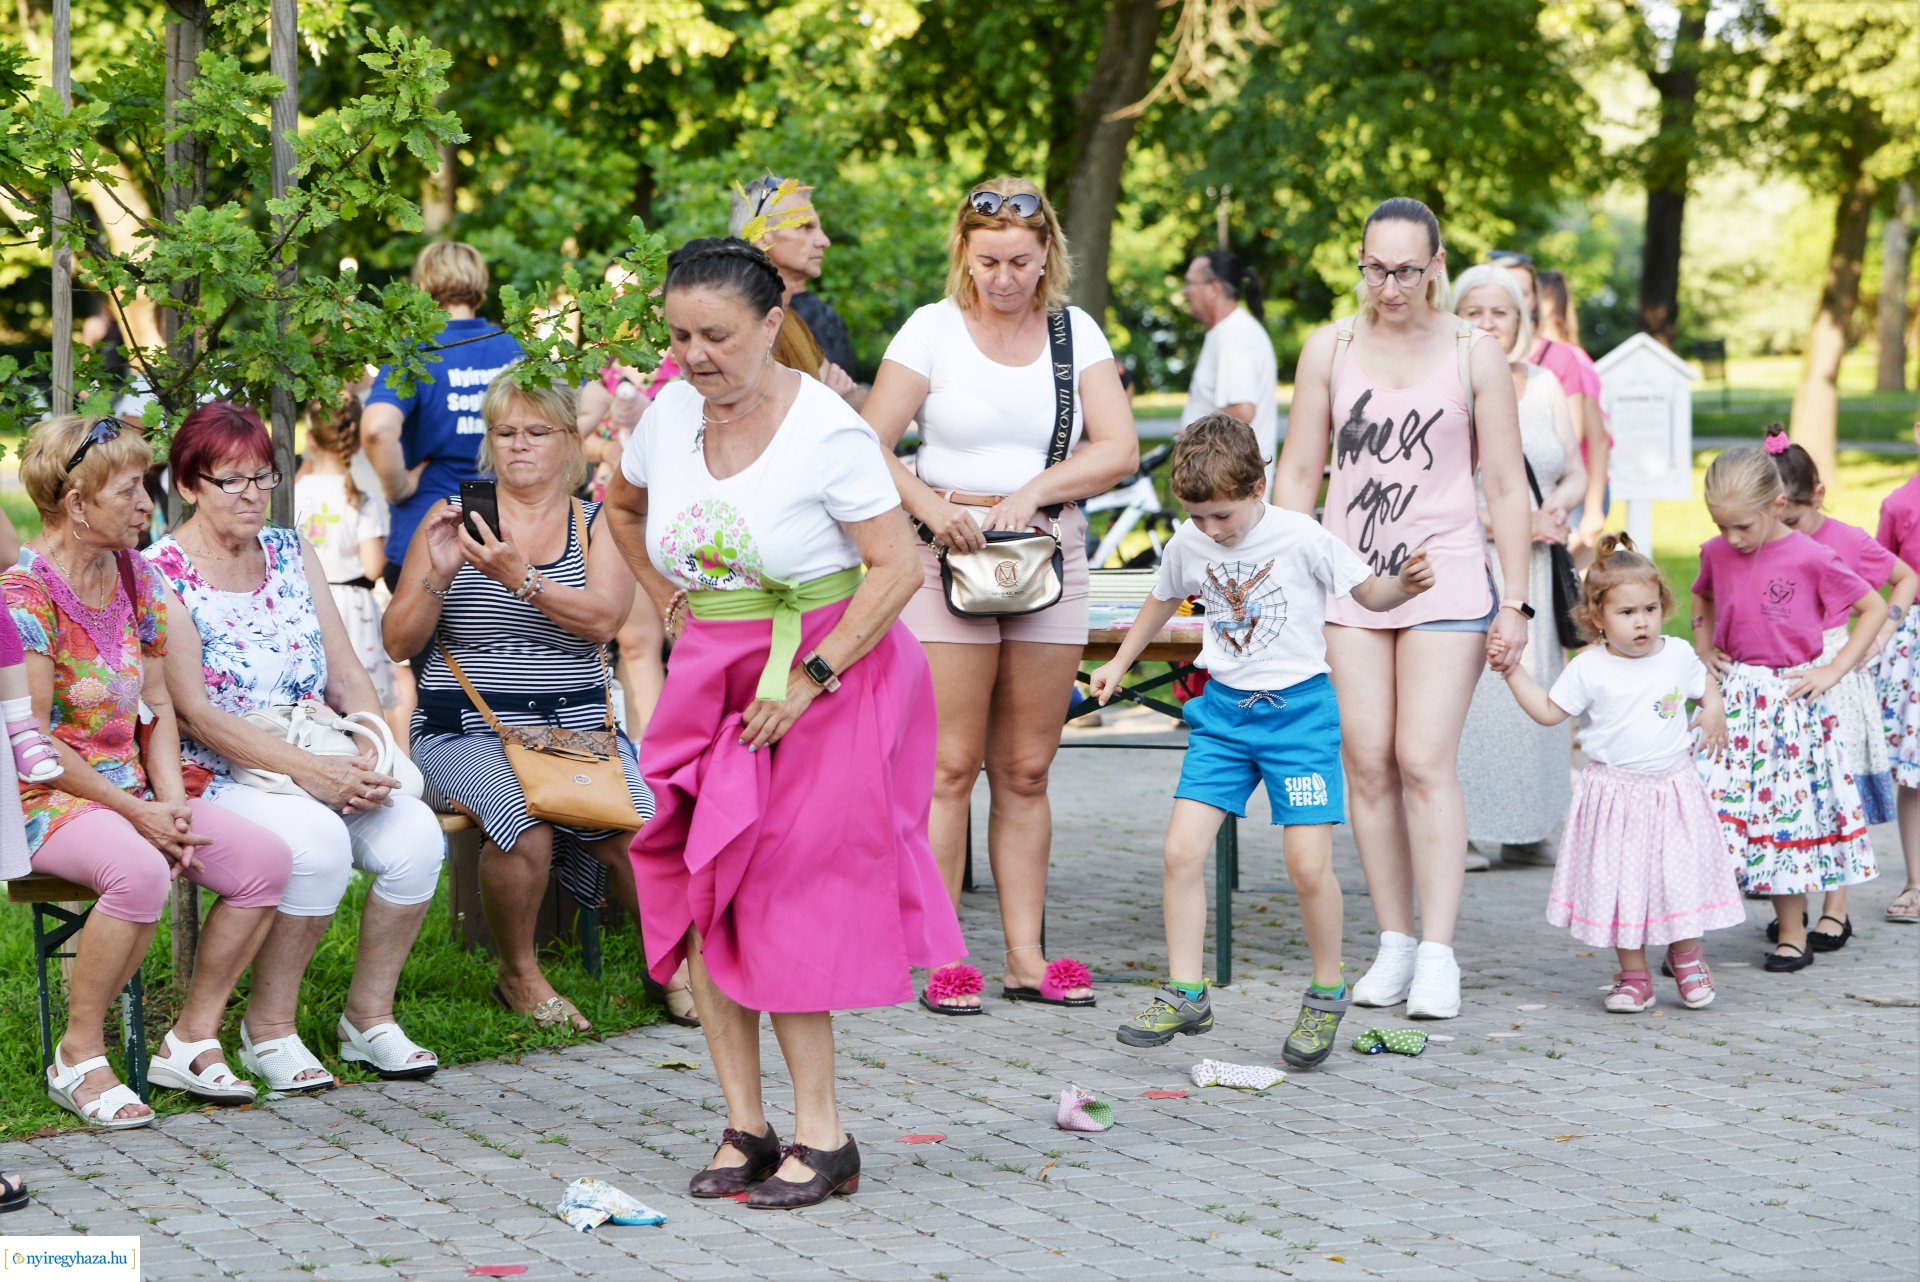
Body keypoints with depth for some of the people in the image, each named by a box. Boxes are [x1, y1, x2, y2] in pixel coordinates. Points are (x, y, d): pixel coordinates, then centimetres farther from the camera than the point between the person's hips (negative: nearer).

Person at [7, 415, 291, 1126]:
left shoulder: (135, 578, 9)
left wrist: (172, 802, -4)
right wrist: (136, 813, -18)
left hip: (131, 790, 8)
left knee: (266, 858, -12)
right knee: (140, 871, -37)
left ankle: (192, 1039, 0)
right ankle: (79, 1055, -18)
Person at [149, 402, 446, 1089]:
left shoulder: (294, 555, 14)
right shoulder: (159, 577, -6)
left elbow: (347, 677, 11)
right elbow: (196, 715, -14)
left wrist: (373, 759, -9)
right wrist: (309, 771, -23)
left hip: (325, 766, 6)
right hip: (217, 776, -6)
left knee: (415, 832, -21)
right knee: (318, 840, -34)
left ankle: (370, 1015, -3)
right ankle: (268, 1027, -14)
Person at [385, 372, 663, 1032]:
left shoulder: (600, 524, 11)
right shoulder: (455, 518, 10)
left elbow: (601, 620, -9)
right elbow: (400, 641, 5)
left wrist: (518, 577, -22)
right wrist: (439, 574, -13)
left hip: (579, 725, 1)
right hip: (469, 727, -1)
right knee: (526, 826, -32)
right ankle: (518, 976, -7)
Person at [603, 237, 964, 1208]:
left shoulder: (826, 430, -16)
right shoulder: (669, 417, 2)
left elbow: (896, 569, -18)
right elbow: (622, 507, 25)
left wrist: (809, 680, -20)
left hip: (827, 671, -6)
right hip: (712, 680, 6)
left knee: (784, 902, -6)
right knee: (696, 892, 1)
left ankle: (822, 1137, 4)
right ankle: (745, 1128, 9)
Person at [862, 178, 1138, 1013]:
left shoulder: (1075, 332, 8)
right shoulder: (933, 329, 1)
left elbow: (1119, 451, 0)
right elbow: (871, 446, -3)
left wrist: (1033, 491, -12)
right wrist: (930, 506, -18)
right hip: (951, 557, -3)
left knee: (1026, 771, 6)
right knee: (950, 766, -6)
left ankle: (1026, 958, 11)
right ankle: (941, 959, -2)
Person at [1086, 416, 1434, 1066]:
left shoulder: (1302, 538, -13)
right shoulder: (1188, 543, 0)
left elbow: (1368, 591, -3)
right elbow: (1164, 599, 21)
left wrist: (1406, 584, -24)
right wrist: (1119, 663, 23)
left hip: (1298, 709, -4)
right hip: (1223, 710, 4)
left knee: (1308, 863, -10)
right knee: (1182, 849, -7)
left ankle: (1327, 994, 12)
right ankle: (1185, 995, 6)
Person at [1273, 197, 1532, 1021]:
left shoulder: (1474, 353, 3)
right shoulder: (1330, 348, 8)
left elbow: (1506, 485, 5)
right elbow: (1299, 471, 12)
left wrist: (1515, 602, 1)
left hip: (1444, 581, -2)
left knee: (1424, 761, -11)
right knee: (1367, 761, -1)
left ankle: (1438, 955, -8)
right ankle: (1393, 944, 8)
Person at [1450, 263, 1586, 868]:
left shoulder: (1545, 385, 13)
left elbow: (1576, 473, 17)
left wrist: (1556, 507, -6)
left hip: (1536, 569, 5)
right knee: (1465, 693, -10)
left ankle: (1524, 830, 13)